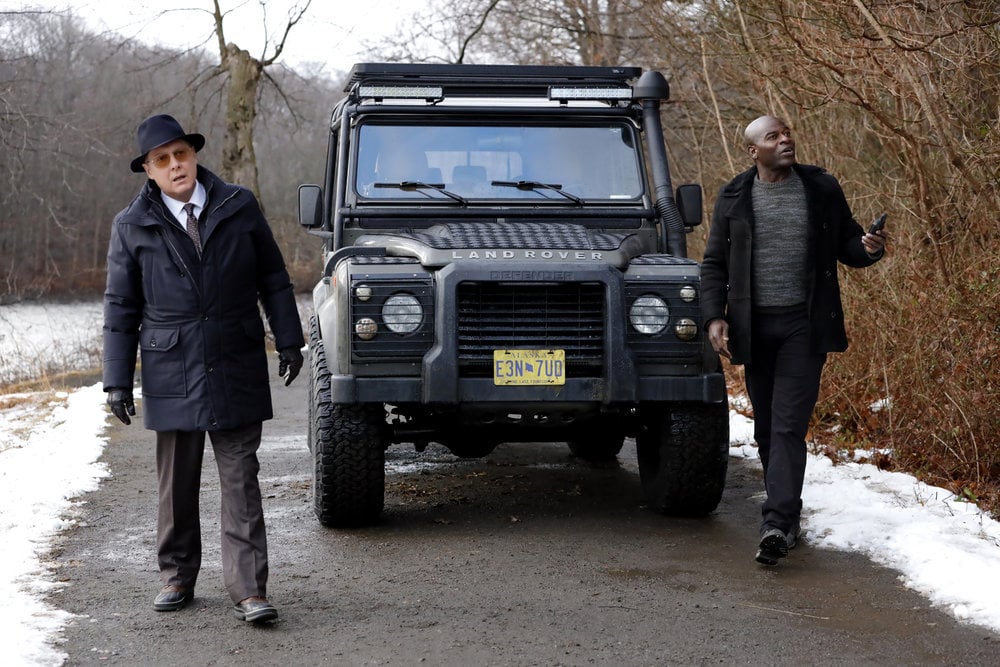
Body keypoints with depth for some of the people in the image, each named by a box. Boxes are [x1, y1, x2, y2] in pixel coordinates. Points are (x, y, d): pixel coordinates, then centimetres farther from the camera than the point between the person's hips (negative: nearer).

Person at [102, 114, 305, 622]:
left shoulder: (239, 207, 3)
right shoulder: (131, 227, 2)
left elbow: (272, 278, 9)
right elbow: (121, 308, 5)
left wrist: (288, 340, 5)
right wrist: (118, 380, 2)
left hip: (237, 370, 0)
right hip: (172, 372, 0)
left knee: (240, 481, -2)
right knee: (177, 483, 10)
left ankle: (248, 591, -3)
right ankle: (177, 576, 25)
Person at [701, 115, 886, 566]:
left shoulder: (822, 189, 4)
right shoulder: (733, 198, 5)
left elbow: (846, 244, 12)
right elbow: (714, 263, 7)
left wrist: (868, 249, -11)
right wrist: (714, 316, -6)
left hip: (805, 325, -2)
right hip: (754, 328, 2)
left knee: (788, 427, -11)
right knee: (766, 430, 9)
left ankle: (777, 524, -18)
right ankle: (786, 517, 23)